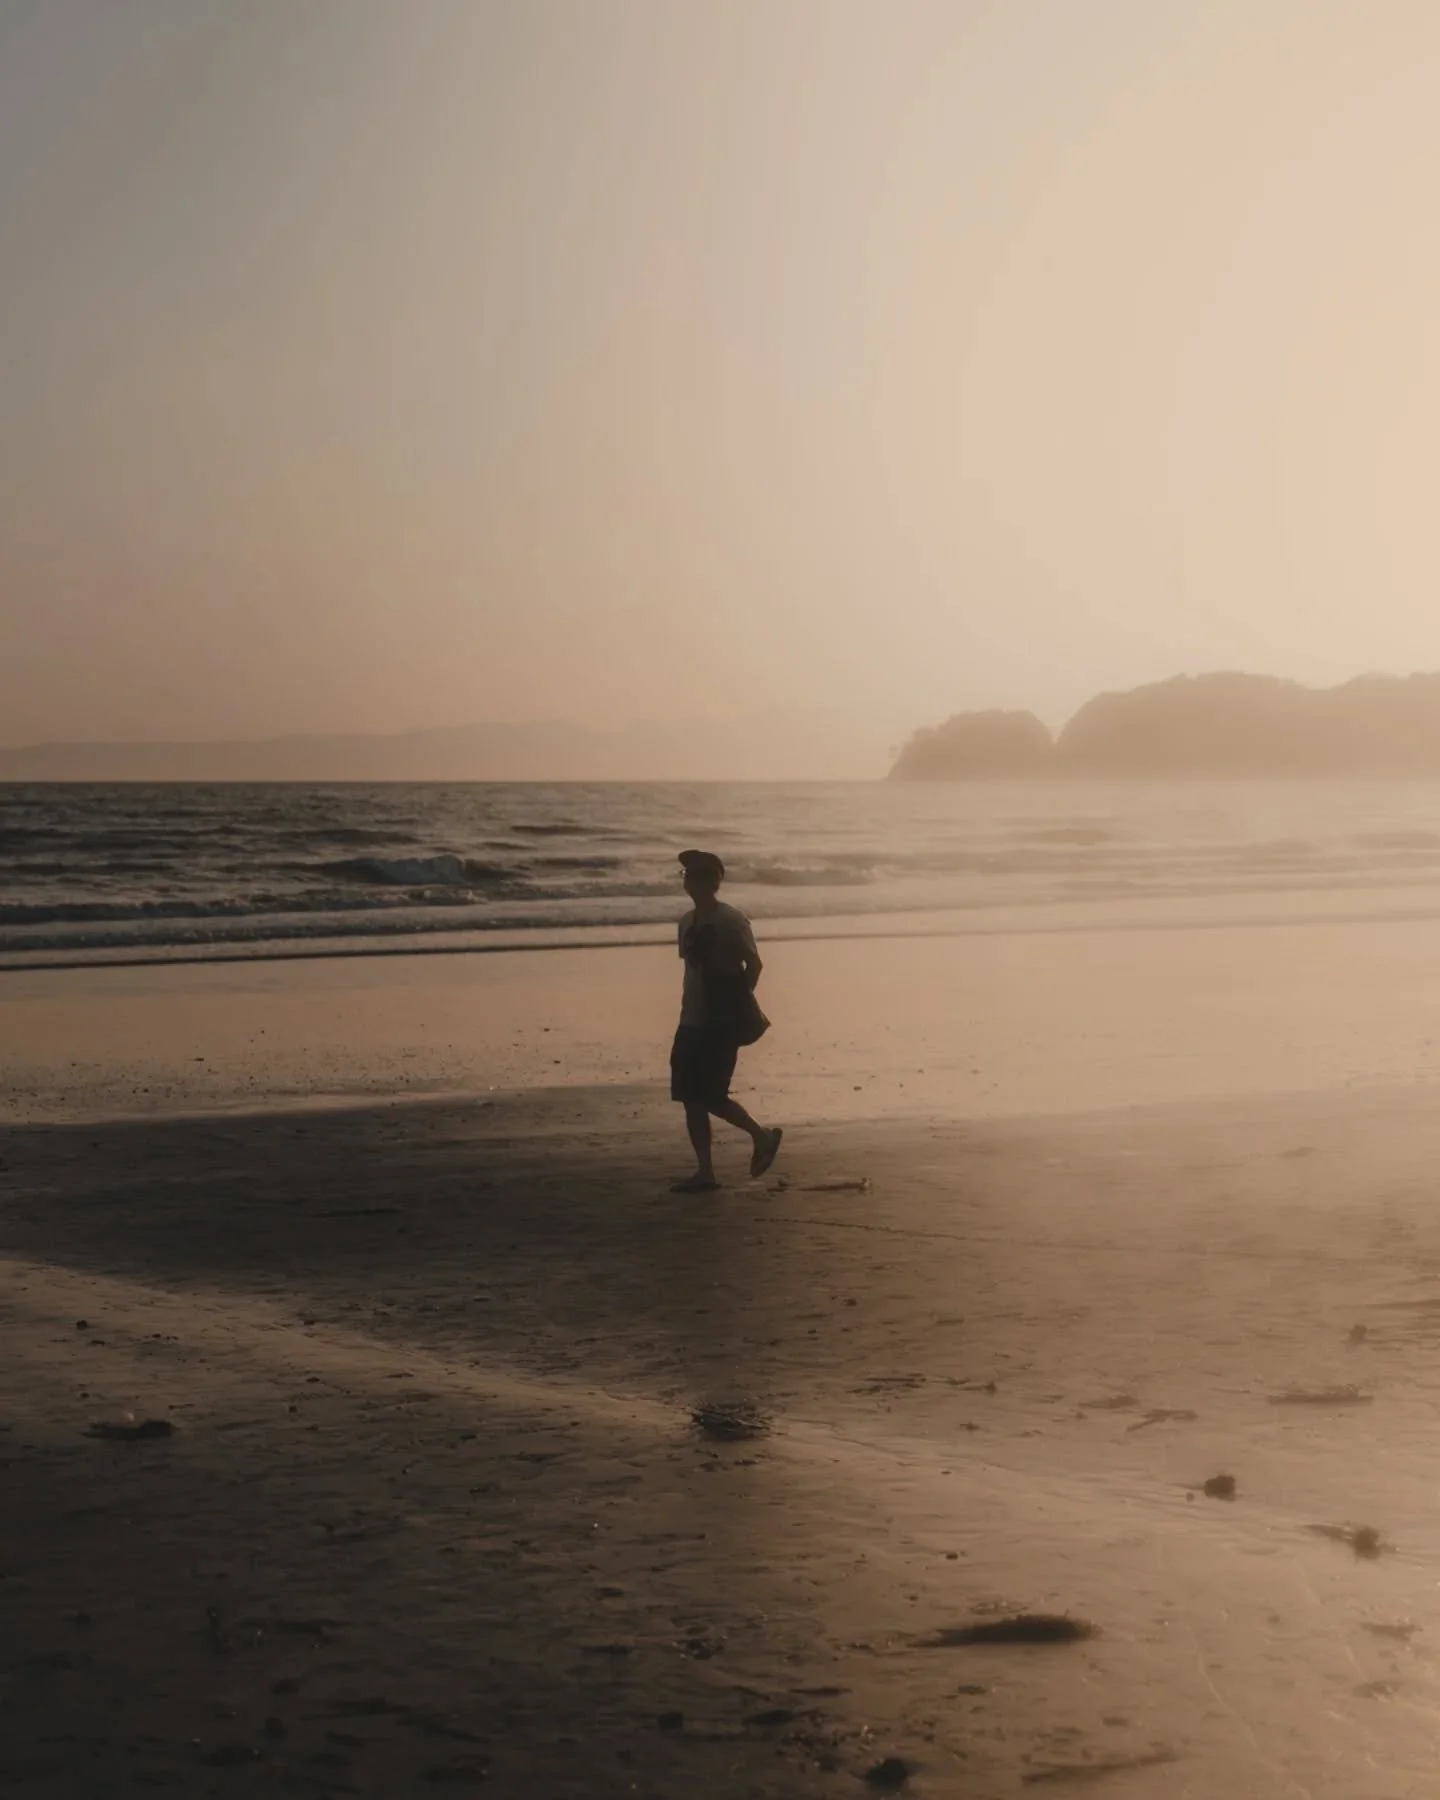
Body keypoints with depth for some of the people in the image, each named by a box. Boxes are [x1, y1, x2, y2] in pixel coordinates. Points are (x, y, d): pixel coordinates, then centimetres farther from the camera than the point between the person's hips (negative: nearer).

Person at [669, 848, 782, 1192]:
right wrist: (689, 1006, 12)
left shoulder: (730, 920, -10)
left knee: (709, 1096, -10)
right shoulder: (688, 921, 13)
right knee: (691, 1098, 4)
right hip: (692, 1022, 8)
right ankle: (705, 1172, 8)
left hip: (722, 1023, -8)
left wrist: (738, 1003, -9)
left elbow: (754, 964, -10)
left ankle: (763, 1135, 11)